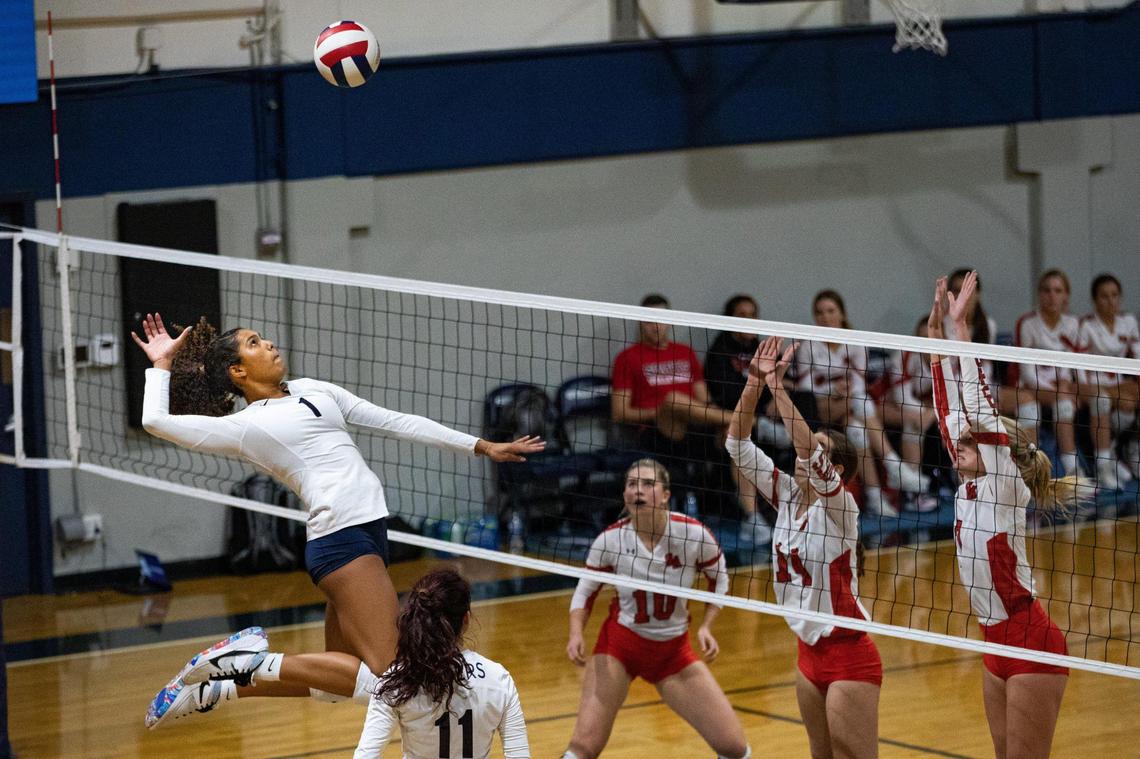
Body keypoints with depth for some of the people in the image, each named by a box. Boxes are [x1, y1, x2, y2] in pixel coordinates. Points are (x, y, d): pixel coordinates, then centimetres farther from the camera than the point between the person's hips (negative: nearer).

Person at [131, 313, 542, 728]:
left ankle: (216, 688, 19)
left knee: (337, 681, 10)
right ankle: (253, 662, -8)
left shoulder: (312, 390, 20)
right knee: (385, 681, -16)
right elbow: (156, 421, -9)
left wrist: (482, 446, 19)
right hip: (340, 536, -8)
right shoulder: (243, 426, 1)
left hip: (369, 534, 8)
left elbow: (396, 421, 21)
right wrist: (162, 364, 8)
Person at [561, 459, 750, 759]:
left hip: (674, 651, 1)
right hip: (620, 645, -1)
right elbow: (586, 591, 0)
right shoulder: (610, 540, -15)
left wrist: (706, 627, -8)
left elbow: (719, 578, 4)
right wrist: (576, 635, -17)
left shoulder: (695, 535, -16)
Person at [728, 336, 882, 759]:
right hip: (809, 651, 8)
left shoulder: (839, 506, -14)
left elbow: (810, 455, -32)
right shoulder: (788, 497, 4)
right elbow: (738, 445, 1)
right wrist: (755, 382, -11)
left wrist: (778, 388, -32)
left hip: (848, 656, -8)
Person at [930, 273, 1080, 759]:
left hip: (1031, 642, -8)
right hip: (999, 643, 8)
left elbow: (981, 406, -16)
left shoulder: (1004, 486, -9)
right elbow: (951, 407, 10)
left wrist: (960, 326, -14)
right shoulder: (968, 487, 10)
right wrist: (936, 332, 8)